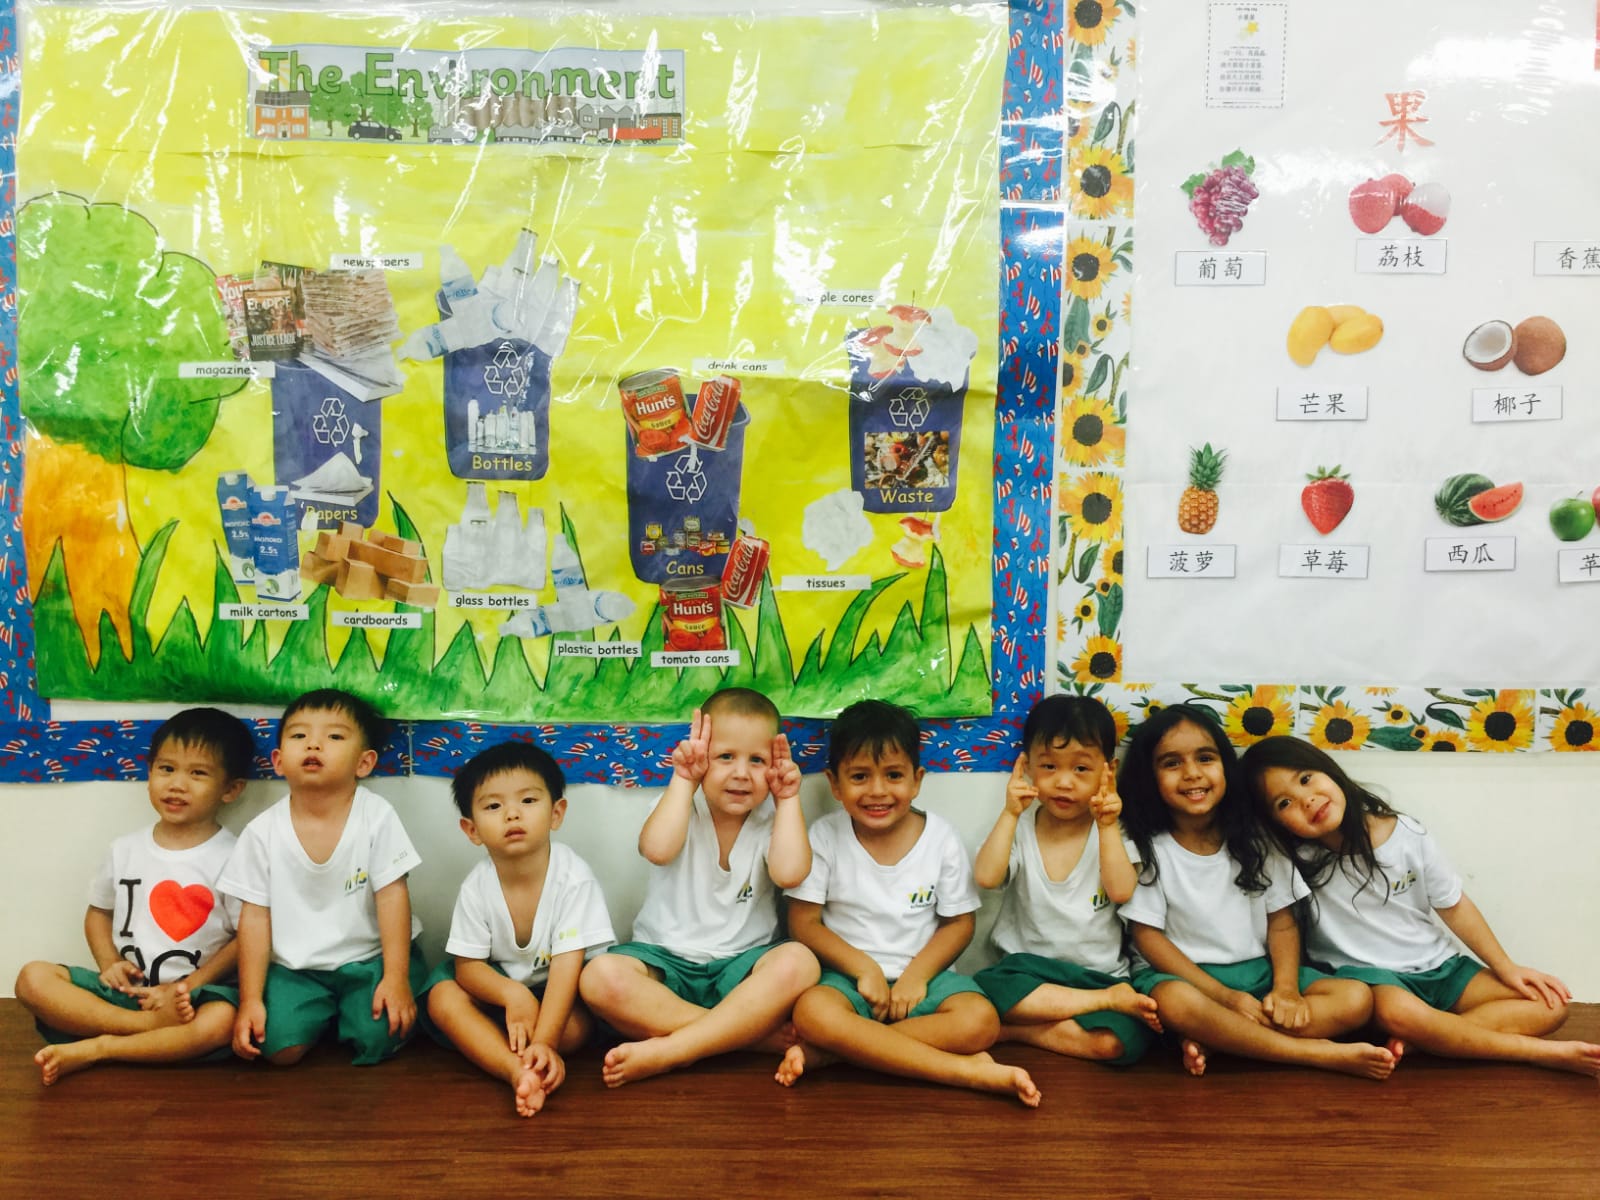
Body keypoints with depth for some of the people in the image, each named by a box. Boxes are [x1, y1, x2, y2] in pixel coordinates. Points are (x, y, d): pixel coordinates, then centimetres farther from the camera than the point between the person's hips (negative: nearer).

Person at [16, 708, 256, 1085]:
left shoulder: (232, 858, -7)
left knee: (219, 1022, -36)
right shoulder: (125, 849, 7)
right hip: (123, 988, 5)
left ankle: (92, 1050, -21)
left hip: (194, 991, -4)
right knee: (33, 979, -16)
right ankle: (155, 1025, -23)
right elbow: (98, 911, 18)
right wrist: (109, 964, -1)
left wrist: (186, 987, -14)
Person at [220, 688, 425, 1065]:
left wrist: (396, 978, -15)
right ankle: (323, 1017, 15)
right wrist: (250, 1000, -7)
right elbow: (255, 917, -3)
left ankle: (346, 1014, 15)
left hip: (369, 957, -1)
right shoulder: (263, 832, -7)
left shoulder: (376, 816, -12)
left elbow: (392, 895, -11)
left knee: (378, 1040, -21)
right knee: (281, 1047, -20)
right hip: (296, 967, 1)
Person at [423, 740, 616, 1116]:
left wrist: (544, 1041, -39)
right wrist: (512, 994, -34)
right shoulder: (476, 887, -16)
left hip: (555, 987, -3)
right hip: (497, 983, 3)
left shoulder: (573, 877, -25)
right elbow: (468, 965, -12)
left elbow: (567, 964, -28)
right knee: (444, 999, -24)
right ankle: (521, 1071, -38)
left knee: (578, 1026, -32)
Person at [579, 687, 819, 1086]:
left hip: (742, 964, 0)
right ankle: (754, 1033, -26)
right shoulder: (681, 807, -2)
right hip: (666, 959, 0)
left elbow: (789, 872, -21)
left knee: (798, 963, -32)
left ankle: (667, 1051, -30)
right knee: (601, 977, -31)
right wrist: (683, 780, -19)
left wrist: (788, 799, -14)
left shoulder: (771, 818, 0)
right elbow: (658, 850, -26)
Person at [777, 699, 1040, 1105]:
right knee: (812, 1012, -35)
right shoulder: (825, 837, -5)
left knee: (980, 1022, -28)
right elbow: (804, 922, -4)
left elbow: (959, 922, 1)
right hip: (849, 973, -1)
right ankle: (969, 1071, -30)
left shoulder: (941, 838, -4)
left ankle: (825, 1052, -25)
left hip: (922, 973, 1)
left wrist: (915, 975, -14)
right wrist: (864, 968, -15)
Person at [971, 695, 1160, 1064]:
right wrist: (1010, 814, -19)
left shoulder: (1113, 832, 3)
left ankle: (1016, 1029, -13)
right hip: (1029, 968, 1)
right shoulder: (1020, 829, 2)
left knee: (1116, 1042, -31)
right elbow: (986, 877, -15)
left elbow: (1122, 892, -13)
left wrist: (1107, 826, -20)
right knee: (992, 987, -34)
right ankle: (1114, 999, -19)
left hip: (1100, 973, -1)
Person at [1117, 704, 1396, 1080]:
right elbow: (1148, 936, -10)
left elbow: (1282, 921, 3)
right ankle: (1320, 1054, -25)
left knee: (1356, 999, -16)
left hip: (1258, 971, 4)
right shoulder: (1147, 849, -6)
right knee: (1175, 1003, -38)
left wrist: (1286, 988, -17)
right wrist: (1227, 998, -19)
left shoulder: (1256, 840, 3)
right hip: (1185, 975, -4)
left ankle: (1213, 1039, -23)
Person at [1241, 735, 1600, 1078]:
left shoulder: (1407, 835, -6)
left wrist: (1506, 968, 3)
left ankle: (1421, 1040, -23)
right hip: (1366, 974, -4)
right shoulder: (1298, 859, -11)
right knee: (1397, 1011, -39)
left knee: (1549, 1004, -10)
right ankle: (1545, 1054, -21)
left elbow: (1454, 907, 5)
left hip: (1438, 967, 5)